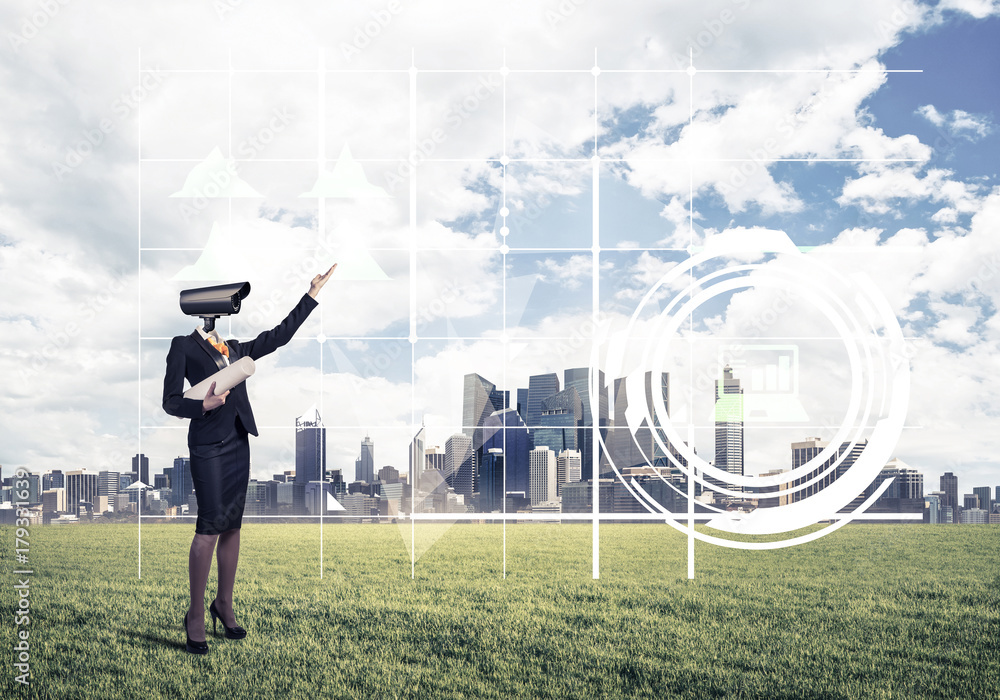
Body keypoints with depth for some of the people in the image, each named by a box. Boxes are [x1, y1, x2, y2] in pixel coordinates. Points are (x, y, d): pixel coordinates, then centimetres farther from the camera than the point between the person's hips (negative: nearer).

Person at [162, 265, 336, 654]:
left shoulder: (235, 348, 16)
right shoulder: (184, 346, 1)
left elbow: (279, 336, 18)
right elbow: (170, 401, -3)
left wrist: (311, 296, 17)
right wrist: (204, 405, -22)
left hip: (238, 442, 6)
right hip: (208, 444, -6)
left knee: (232, 525, 8)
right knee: (209, 526, -10)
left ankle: (224, 604, 18)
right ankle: (196, 615, -1)